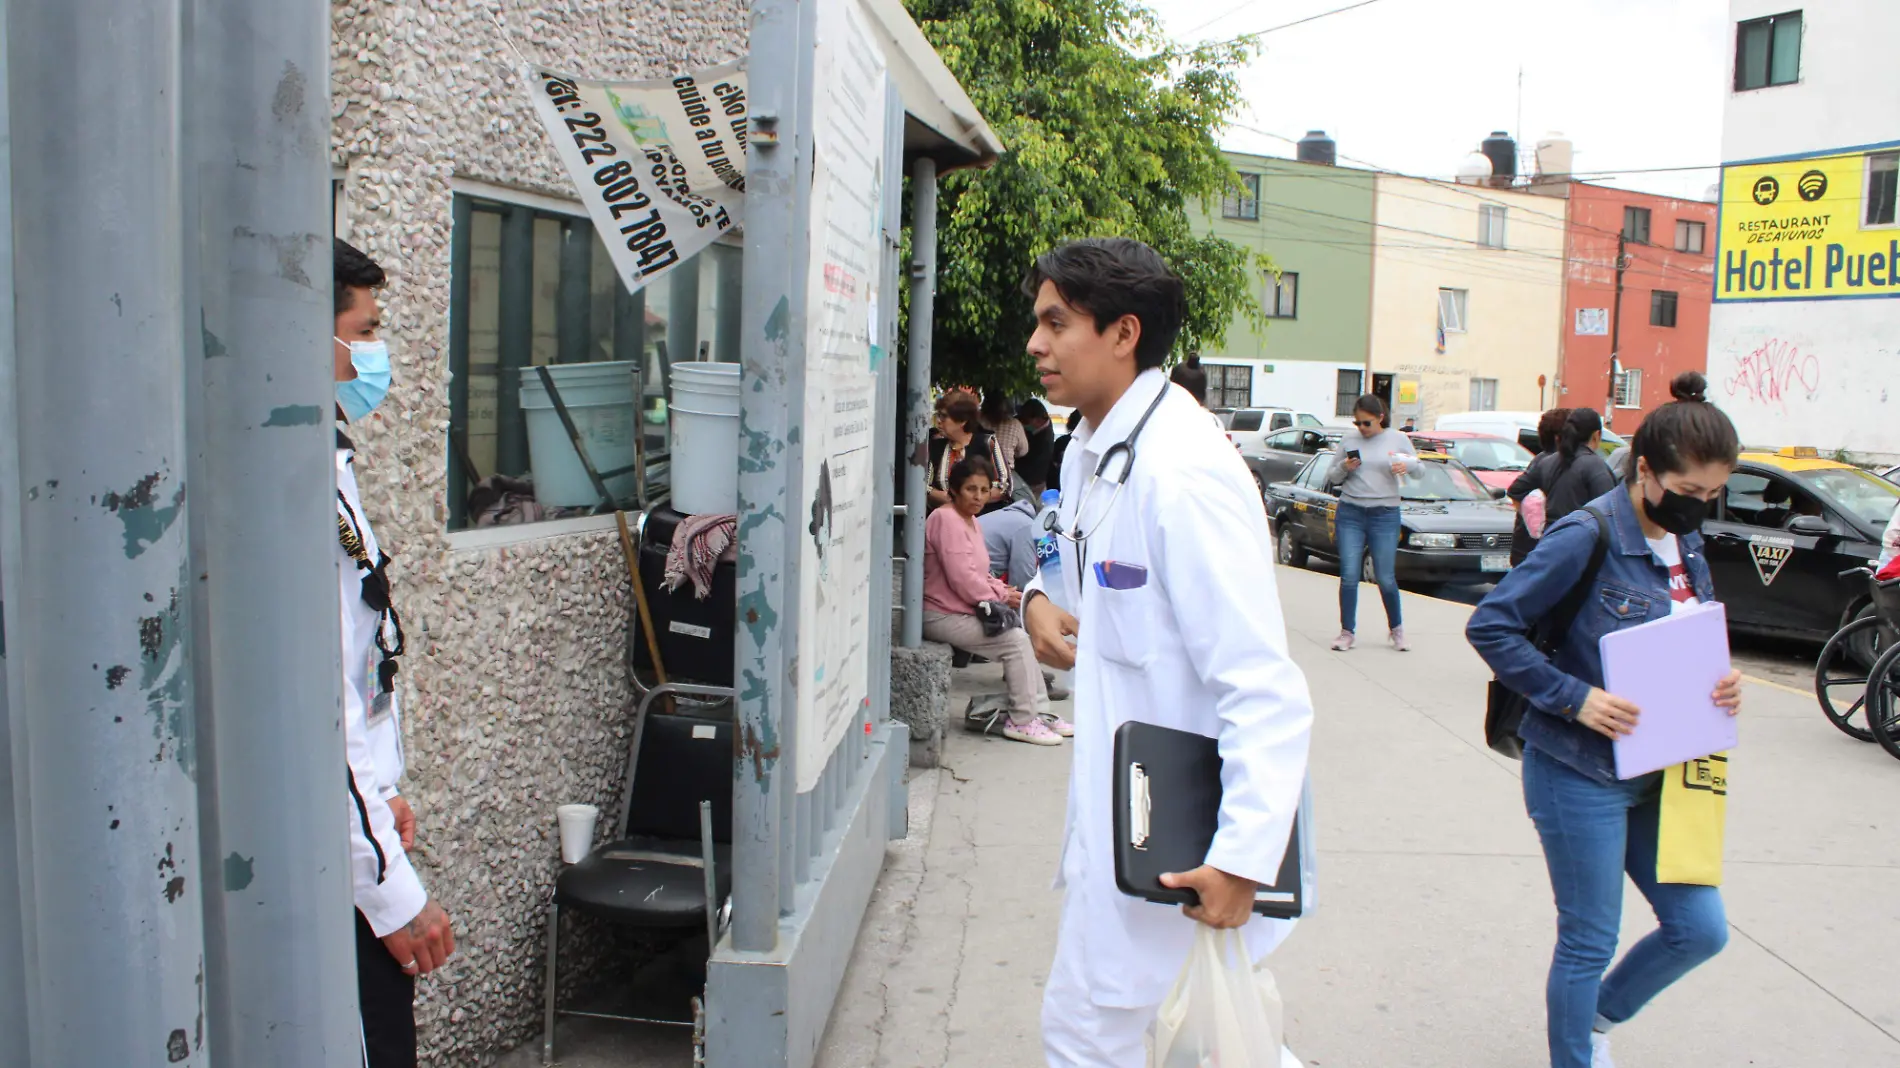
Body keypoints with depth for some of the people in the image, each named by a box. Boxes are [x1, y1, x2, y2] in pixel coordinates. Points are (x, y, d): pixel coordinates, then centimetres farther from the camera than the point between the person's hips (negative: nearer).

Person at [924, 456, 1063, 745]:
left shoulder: (971, 521, 16)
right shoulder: (946, 520, -17)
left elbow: (980, 573, 20)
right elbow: (962, 578, -23)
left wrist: (1003, 590, 1)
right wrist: (1001, 597, -12)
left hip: (966, 611, 10)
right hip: (943, 616, -10)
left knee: (1023, 635, 4)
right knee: (1016, 641, -16)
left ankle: (1039, 713, 9)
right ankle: (1023, 721, -7)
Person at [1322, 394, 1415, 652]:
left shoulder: (1397, 439, 4)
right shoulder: (1349, 439, 6)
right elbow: (1331, 478, 11)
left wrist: (1407, 464, -14)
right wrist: (1344, 468, -11)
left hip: (1385, 515, -1)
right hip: (1350, 513, 1)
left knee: (1386, 578, 1)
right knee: (1349, 576, -3)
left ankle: (1397, 628, 23)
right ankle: (1347, 631, 7)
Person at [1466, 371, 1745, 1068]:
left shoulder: (1686, 543, 6)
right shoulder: (1588, 537, -18)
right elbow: (1490, 626, -19)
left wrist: (1720, 684, -3)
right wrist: (1575, 697, -24)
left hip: (1656, 773, 8)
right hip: (1582, 774, -8)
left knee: (1701, 929, 13)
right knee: (1589, 942, 4)